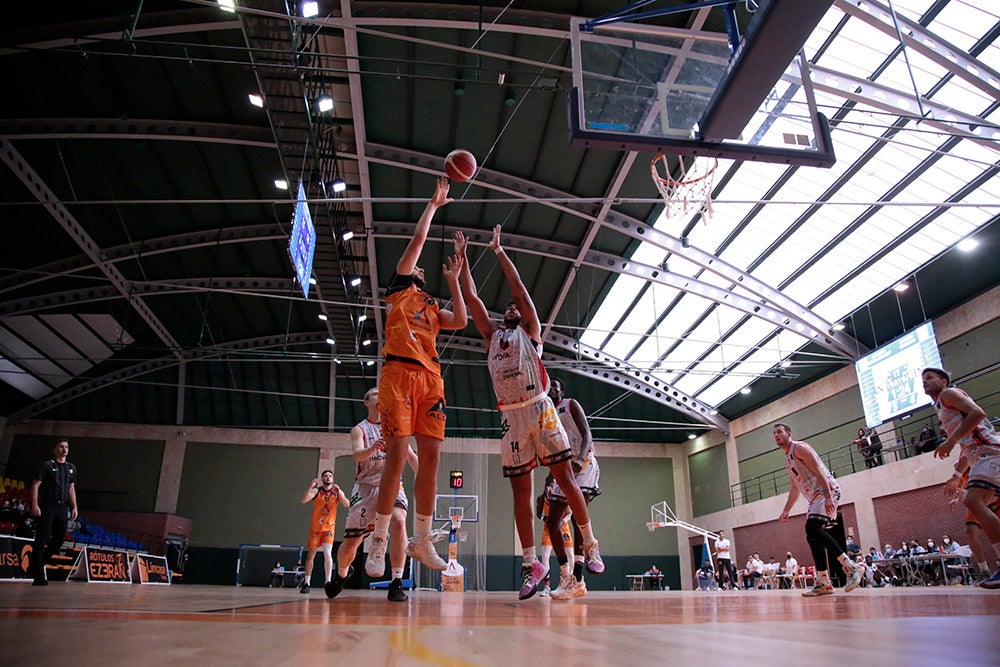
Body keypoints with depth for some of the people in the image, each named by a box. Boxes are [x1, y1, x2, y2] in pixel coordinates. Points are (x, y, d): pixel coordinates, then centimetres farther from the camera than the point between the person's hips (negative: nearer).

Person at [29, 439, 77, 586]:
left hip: (63, 508, 6)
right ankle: (38, 576, -1)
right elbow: (35, 485, -4)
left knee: (59, 539, 5)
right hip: (47, 506, -5)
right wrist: (35, 505, -14)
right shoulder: (47, 465, 0)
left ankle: (39, 563, 24)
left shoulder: (71, 468, 17)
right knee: (41, 540, -3)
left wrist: (74, 507, 14)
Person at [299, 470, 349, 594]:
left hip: (329, 527, -1)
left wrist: (339, 491, -22)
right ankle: (306, 583, 19)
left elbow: (346, 504, -10)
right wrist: (310, 486, -27)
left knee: (327, 553, -18)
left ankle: (328, 581, -13)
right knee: (310, 555, 6)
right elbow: (303, 500, -14)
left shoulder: (337, 492, 4)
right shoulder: (316, 491, 1)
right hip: (315, 527, 1)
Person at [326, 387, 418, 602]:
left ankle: (396, 582, -23)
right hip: (366, 487, -1)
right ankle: (342, 573, 38)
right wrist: (372, 448, -40)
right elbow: (357, 455, -18)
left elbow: (411, 456, 14)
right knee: (350, 544, 4)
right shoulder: (359, 429, 1)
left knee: (399, 523, -29)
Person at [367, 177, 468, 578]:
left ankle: (421, 540, 6)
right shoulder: (399, 290, 17)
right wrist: (433, 204, 23)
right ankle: (379, 540, -2)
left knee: (431, 456, -2)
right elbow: (418, 238, 13)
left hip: (431, 378, 5)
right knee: (397, 455, -12)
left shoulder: (432, 308, 31)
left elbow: (461, 321, 12)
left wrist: (453, 281, 22)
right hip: (400, 372, -5)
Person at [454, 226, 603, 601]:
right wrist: (462, 258, 22)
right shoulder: (492, 336, 22)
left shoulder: (530, 330, 13)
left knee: (564, 477, -4)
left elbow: (518, 286, 7)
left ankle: (590, 545, 7)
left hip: (540, 409, -4)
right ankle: (531, 565, 5)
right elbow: (472, 297, 21)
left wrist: (498, 250, 12)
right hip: (512, 417, 4)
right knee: (520, 490, 1)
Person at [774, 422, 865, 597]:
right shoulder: (787, 459, 22)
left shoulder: (799, 447, -6)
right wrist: (786, 511, 23)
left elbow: (818, 471, -17)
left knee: (813, 529, -25)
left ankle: (851, 568, -19)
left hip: (828, 491, -10)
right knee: (812, 537, 3)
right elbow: (795, 489, 27)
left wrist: (828, 497, -27)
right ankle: (823, 584, 6)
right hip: (815, 497, 10)